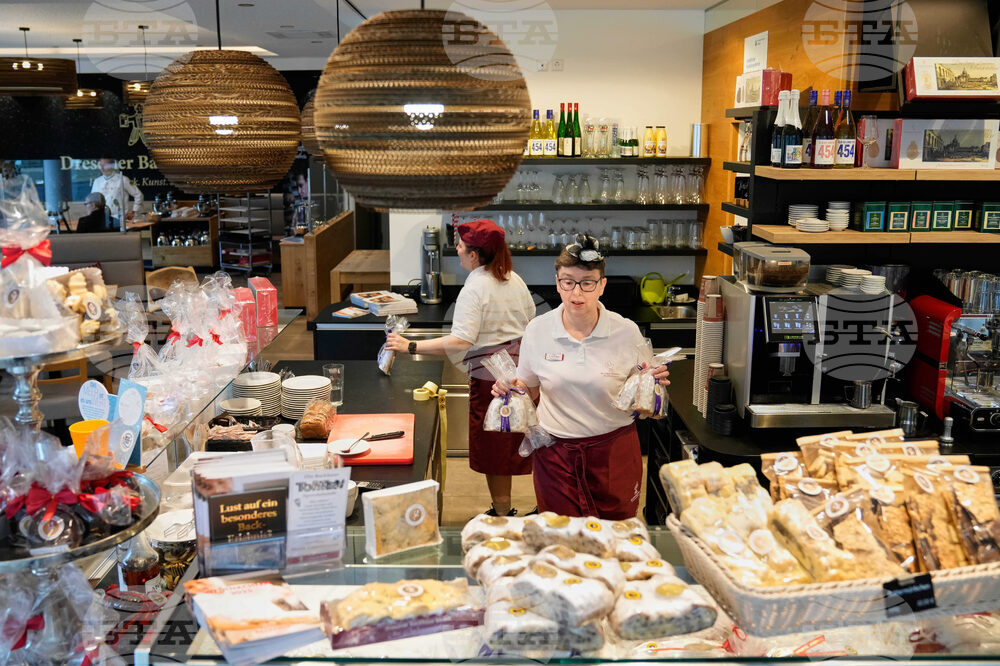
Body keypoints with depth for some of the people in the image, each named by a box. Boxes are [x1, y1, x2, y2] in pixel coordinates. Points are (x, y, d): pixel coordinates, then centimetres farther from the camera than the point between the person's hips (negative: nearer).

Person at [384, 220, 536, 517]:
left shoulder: (474, 289, -18)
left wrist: (411, 346, -26)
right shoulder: (514, 280, 6)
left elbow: (461, 341, -28)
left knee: (495, 448, 6)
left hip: (492, 375, -8)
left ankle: (502, 513, 16)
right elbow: (531, 323, 17)